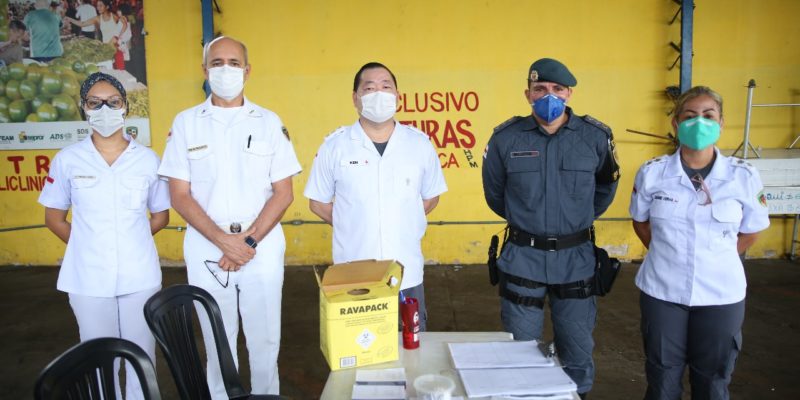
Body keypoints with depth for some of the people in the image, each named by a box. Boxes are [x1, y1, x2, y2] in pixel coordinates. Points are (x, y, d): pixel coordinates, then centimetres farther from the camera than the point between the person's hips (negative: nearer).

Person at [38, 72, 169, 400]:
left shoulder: (147, 159, 0)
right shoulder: (67, 160, 0)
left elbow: (160, 216, 9)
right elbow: (54, 218, 8)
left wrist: (132, 240, 0)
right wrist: (89, 246, 2)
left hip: (140, 276, 0)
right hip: (88, 278, 0)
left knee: (142, 354, 10)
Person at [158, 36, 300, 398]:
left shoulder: (269, 122, 3)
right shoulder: (186, 122, 4)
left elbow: (282, 192, 0)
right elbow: (180, 195, 0)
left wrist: (249, 241, -11)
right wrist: (223, 240, -12)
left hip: (262, 247, 0)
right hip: (206, 249, 1)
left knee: (265, 339, 8)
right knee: (217, 341, 12)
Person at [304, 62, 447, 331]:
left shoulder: (419, 143, 1)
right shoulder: (334, 146, -2)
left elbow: (430, 197, 12)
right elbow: (318, 202, 5)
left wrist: (403, 225, 1)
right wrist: (353, 227, -1)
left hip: (407, 275, 1)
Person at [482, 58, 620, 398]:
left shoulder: (596, 136, -3)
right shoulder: (506, 138, -5)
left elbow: (606, 187, 15)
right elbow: (494, 192, 11)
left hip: (576, 258, 1)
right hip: (522, 258, 0)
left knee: (577, 351, 13)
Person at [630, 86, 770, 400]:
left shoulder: (743, 176, -7)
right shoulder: (652, 173, -7)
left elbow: (751, 232, 6)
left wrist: (715, 260, 1)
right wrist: (669, 255, 4)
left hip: (721, 295, 0)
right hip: (661, 292, 0)